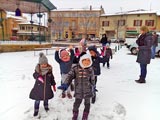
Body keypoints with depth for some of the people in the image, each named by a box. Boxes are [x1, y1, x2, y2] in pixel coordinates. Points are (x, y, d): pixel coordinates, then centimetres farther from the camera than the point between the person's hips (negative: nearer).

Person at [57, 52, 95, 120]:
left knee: (87, 104, 17)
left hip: (88, 91, 1)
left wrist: (93, 88, 14)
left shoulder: (90, 70, -7)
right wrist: (65, 85, -30)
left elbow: (92, 80, 5)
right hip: (78, 91, -1)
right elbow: (70, 76, -17)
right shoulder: (75, 69, -11)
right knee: (76, 104, 10)